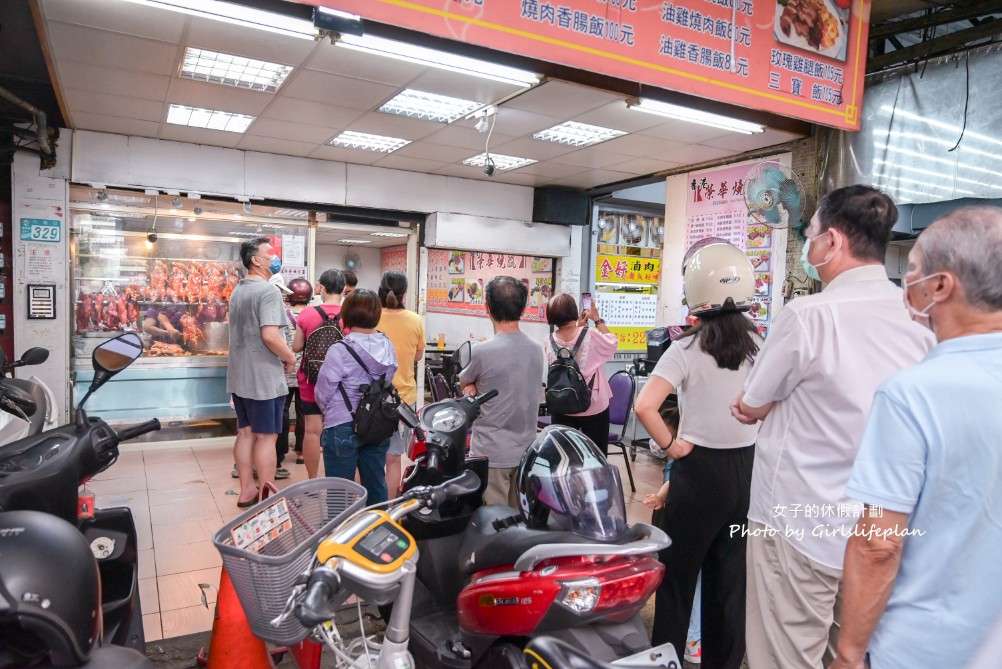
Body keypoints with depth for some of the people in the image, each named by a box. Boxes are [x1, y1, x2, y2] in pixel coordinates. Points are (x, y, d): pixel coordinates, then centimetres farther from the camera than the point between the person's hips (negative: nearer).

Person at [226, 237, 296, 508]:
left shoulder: (237, 290, 15)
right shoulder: (268, 291, -16)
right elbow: (270, 335, -26)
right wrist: (290, 358, -11)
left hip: (239, 375, 9)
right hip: (264, 377, -9)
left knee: (245, 433, 14)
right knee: (266, 437, -2)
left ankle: (247, 492, 23)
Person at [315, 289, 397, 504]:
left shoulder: (339, 351, -17)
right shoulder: (388, 347, -2)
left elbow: (323, 394, -8)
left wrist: (329, 411, 12)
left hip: (343, 428, -5)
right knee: (376, 485, 16)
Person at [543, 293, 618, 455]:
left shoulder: (549, 342, -8)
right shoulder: (591, 336, -17)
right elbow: (613, 343, 2)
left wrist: (578, 327, 10)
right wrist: (598, 320, 7)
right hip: (594, 408, -2)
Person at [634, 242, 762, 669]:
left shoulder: (688, 349, -14)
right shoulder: (759, 345, 0)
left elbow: (644, 406, -26)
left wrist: (669, 445, -13)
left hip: (701, 470, -5)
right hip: (749, 468, 5)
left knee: (677, 573, 12)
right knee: (732, 576, 17)